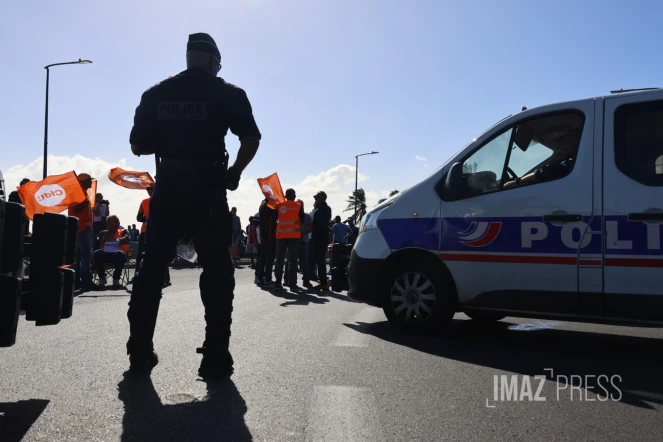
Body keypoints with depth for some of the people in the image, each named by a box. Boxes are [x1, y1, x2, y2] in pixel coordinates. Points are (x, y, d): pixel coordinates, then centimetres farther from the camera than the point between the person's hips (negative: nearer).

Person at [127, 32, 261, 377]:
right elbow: (251, 140, -11)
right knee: (217, 270, 2)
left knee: (152, 266, 11)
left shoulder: (155, 94, 9)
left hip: (167, 186, 4)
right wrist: (234, 173, 3)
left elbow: (138, 146, 9)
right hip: (207, 188, -3)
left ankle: (140, 352, 15)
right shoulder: (228, 94, -1)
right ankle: (215, 358, -2)